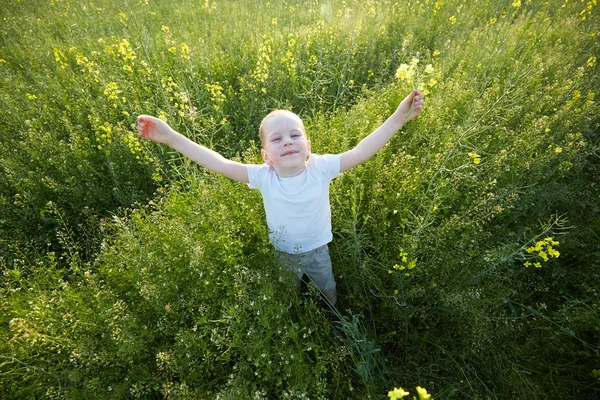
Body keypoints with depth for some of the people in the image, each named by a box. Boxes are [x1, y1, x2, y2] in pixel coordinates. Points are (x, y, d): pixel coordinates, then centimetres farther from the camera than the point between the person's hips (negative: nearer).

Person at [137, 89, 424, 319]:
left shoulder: (321, 168, -27)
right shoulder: (263, 177, -26)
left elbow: (360, 152, -31)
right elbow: (219, 163, -28)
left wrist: (398, 119, -37)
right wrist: (171, 137, -31)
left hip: (318, 251, 0)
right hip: (282, 255, 1)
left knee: (329, 293, 29)